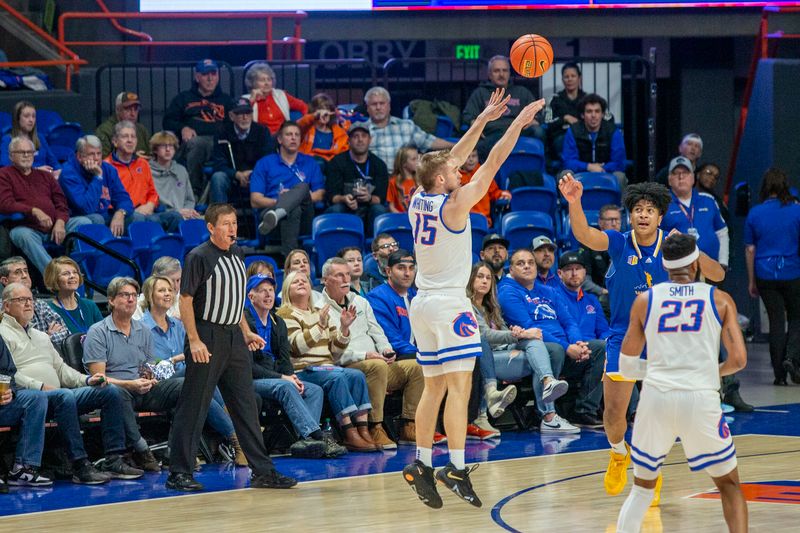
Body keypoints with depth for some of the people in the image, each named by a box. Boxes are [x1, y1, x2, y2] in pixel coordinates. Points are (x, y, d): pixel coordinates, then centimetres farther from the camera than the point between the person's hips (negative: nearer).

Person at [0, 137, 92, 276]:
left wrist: (60, 222, -6)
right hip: (26, 226, -5)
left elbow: (62, 204, 17)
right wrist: (34, 211, -17)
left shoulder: (45, 176, 24)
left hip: (54, 226, 5)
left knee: (85, 222, -16)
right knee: (22, 235, -39)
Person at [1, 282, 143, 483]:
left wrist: (86, 380, 9)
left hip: (56, 395, 9)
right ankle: (80, 466, -41)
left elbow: (60, 368, 28)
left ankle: (114, 461, -13)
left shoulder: (41, 337, 30)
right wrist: (40, 387, -20)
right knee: (64, 396, -39)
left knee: (110, 392, -4)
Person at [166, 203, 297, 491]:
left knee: (246, 405, 8)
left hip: (234, 338, 7)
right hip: (207, 338, -7)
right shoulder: (199, 257, -11)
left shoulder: (237, 254, 13)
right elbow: (185, 299, -13)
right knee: (193, 407, -3)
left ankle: (262, 470, 11)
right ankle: (179, 472, 2)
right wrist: (194, 340, -19)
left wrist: (246, 332, 17)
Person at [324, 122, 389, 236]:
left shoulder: (379, 165, 7)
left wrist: (369, 198, -28)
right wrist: (344, 199, -30)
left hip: (367, 212, 1)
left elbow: (381, 198, -3)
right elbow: (331, 195, -6)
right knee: (335, 209, -32)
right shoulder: (336, 162, 3)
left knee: (379, 209, -29)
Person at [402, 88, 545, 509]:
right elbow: (492, 164, -11)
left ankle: (421, 464, 11)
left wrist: (484, 119, 18)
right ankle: (456, 468, -15)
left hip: (423, 303, 8)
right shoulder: (454, 204, -13)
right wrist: (518, 124, -4)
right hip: (449, 306, -8)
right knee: (459, 387, -9)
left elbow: (453, 158, 16)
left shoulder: (418, 201, 6)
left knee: (434, 388, 13)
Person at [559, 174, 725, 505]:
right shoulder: (619, 244, -8)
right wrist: (574, 203, -47)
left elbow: (717, 276, -9)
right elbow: (584, 235, -27)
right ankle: (619, 454, 27)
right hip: (623, 338, 0)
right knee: (613, 412, -5)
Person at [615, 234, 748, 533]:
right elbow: (739, 360, 3)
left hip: (656, 396, 2)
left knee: (643, 487, 19)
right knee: (729, 486, 15)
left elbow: (626, 367, 15)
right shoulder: (720, 300, 8)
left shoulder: (645, 300, 11)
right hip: (700, 397, -1)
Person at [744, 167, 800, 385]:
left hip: (765, 275, 2)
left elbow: (750, 250, 4)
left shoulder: (754, 213, 0)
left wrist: (751, 281, 11)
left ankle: (779, 374, 7)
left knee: (776, 321, 7)